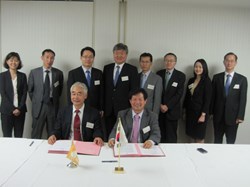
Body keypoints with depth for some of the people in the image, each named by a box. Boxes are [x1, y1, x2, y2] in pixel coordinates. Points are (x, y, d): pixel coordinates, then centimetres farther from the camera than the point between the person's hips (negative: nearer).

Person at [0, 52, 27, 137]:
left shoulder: (22, 76, 7)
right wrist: (12, 108, -11)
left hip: (20, 110, 2)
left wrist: (19, 108, -8)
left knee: (19, 136, 4)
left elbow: (24, 93, 3)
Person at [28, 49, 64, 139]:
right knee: (36, 135, 6)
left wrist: (54, 100, 11)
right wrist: (36, 101, 9)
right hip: (38, 106, 0)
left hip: (53, 106, 1)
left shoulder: (58, 73, 1)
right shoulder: (34, 72, 1)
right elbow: (30, 90, 9)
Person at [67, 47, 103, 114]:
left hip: (95, 110, 2)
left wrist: (101, 109, 1)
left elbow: (101, 92, 6)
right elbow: (70, 94, -2)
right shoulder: (73, 73, -2)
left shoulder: (99, 73, 5)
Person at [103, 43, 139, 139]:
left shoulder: (132, 70, -2)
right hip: (108, 110, 3)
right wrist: (102, 107, 6)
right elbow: (103, 88, 10)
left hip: (124, 109, -3)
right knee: (109, 136, 10)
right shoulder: (107, 68, 9)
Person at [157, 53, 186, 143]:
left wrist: (167, 106, -13)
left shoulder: (181, 76, -1)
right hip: (159, 110, 2)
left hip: (172, 110, -2)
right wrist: (160, 105, -6)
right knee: (160, 135, 3)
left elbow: (179, 93, -7)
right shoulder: (159, 74, 8)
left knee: (171, 137, 3)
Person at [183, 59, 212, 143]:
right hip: (190, 112, 5)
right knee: (193, 135, 10)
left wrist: (203, 115, -16)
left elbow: (207, 99, -12)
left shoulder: (207, 81, -8)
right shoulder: (191, 80, 9)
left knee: (199, 137, 2)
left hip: (200, 112, -5)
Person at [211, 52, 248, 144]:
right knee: (217, 140, 13)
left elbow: (243, 99, -3)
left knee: (230, 141, 8)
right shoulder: (216, 77, 3)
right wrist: (211, 112, 2)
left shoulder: (242, 79, -1)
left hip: (232, 116, -1)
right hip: (218, 115, 2)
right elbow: (212, 96, 4)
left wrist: (240, 116, -8)